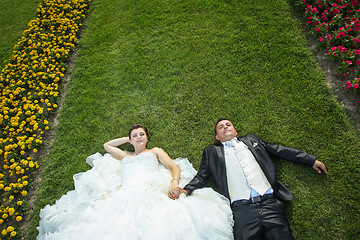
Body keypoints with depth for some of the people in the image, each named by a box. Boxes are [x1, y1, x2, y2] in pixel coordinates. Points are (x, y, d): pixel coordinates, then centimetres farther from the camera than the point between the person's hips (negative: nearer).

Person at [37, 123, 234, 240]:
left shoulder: (155, 151, 27)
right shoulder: (125, 156, 36)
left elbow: (175, 167, 13)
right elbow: (107, 145, 50)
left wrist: (174, 182, -10)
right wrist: (128, 138, 42)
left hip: (152, 194, -3)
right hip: (125, 196, 3)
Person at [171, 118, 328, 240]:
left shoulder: (251, 139, 24)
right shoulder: (211, 151, 19)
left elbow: (280, 150, 24)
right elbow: (202, 176, 12)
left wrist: (311, 160, 21)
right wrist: (186, 190, -6)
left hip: (269, 203, 2)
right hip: (242, 210, -1)